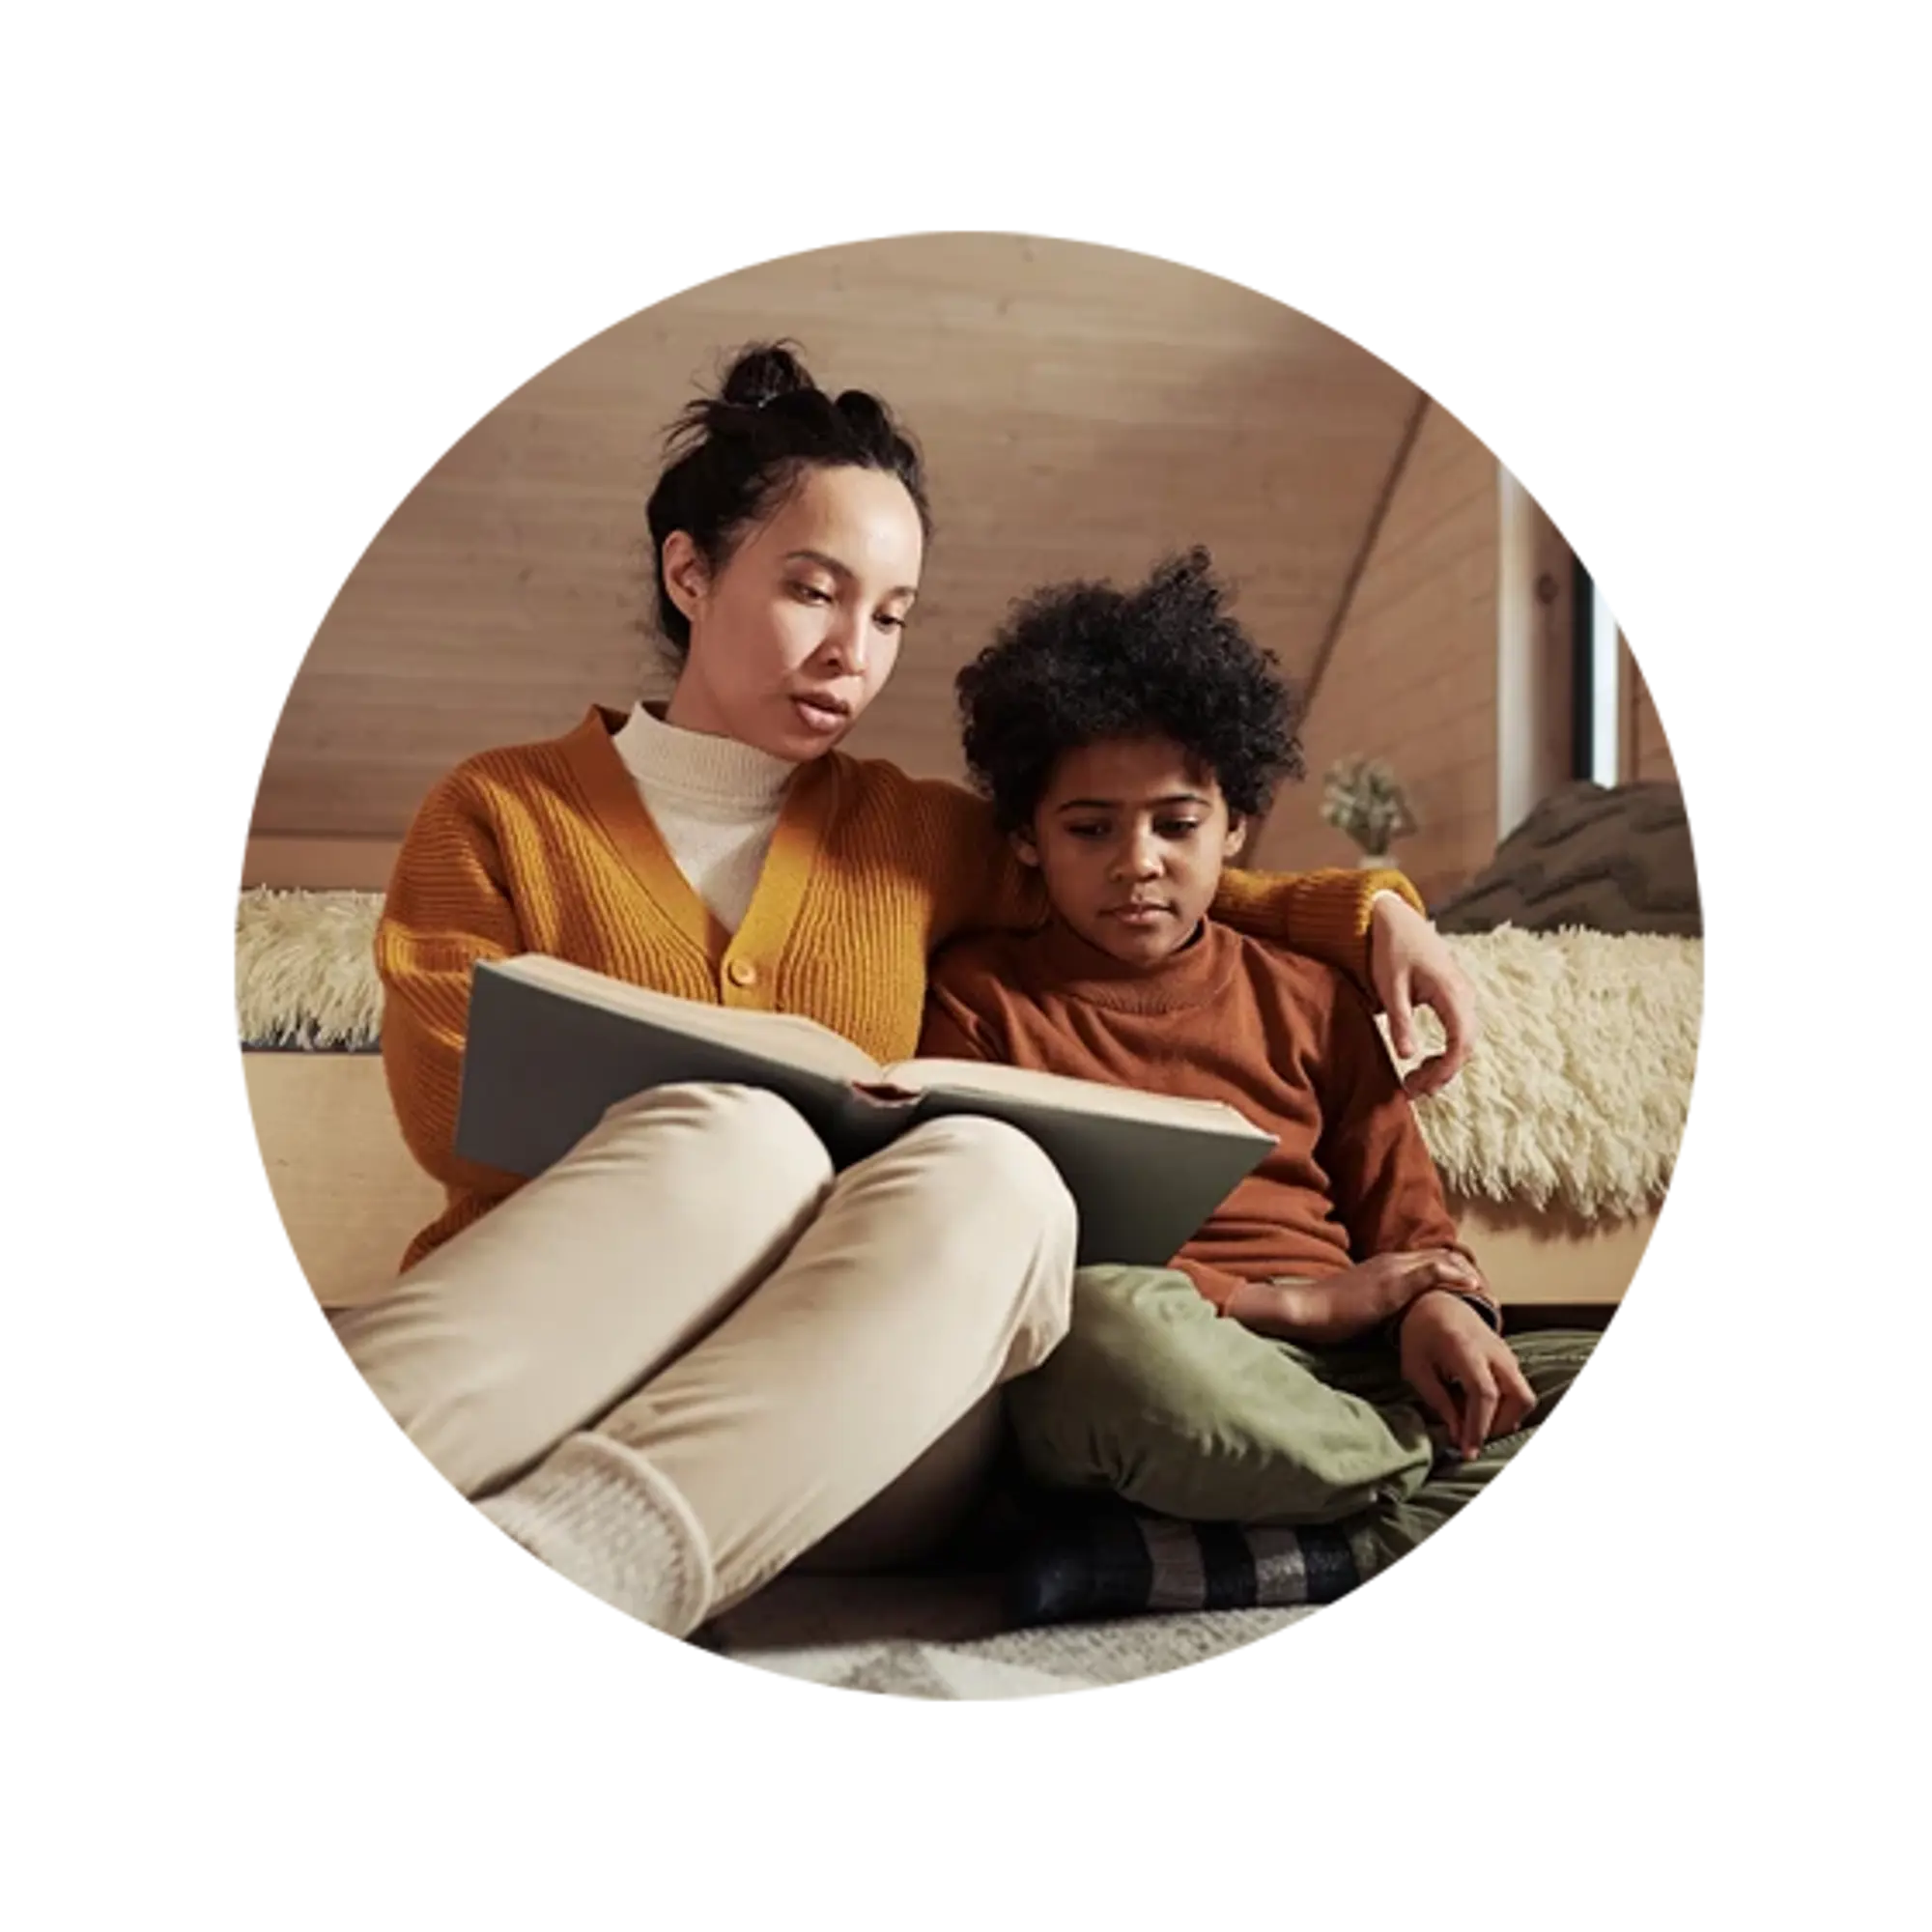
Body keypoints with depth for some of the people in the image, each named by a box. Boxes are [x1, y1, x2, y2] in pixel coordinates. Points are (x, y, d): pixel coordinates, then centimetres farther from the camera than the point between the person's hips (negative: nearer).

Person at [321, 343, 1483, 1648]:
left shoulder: (923, 836, 19)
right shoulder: (496, 814, 10)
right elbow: (456, 1120, -1)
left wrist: (1367, 906, 15)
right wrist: (713, 1141, -15)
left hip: (843, 1455, 3)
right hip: (540, 1359, -2)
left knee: (987, 1172, -30)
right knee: (730, 1132, -33)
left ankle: (546, 1557, -46)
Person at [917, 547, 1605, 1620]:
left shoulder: (1311, 1000, 19)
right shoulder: (981, 996, 6)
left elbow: (1406, 1216, 17)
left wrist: (1440, 1306, -10)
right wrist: (1297, 1303, -8)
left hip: (1353, 1372, 4)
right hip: (1120, 1376, -4)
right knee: (1109, 1326, -38)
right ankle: (1466, 1478, -15)